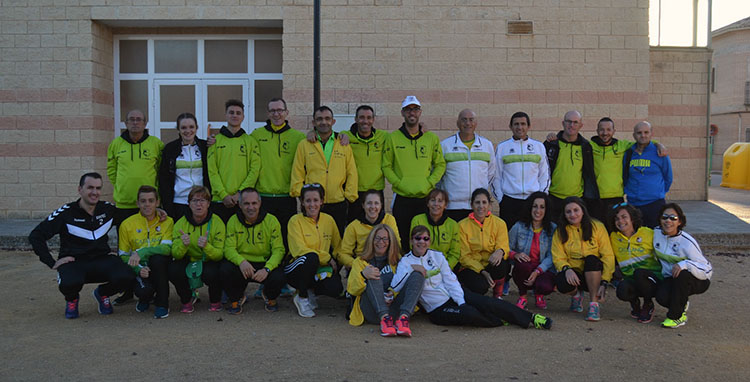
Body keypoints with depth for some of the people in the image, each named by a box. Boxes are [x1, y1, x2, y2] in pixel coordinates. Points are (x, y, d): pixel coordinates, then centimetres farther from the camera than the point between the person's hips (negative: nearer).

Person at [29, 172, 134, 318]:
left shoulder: (108, 209, 5)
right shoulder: (66, 213, -5)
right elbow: (35, 236, -4)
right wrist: (52, 263, -10)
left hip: (102, 259, 3)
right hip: (73, 262, -2)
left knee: (126, 277, -28)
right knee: (69, 283, -38)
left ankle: (102, 293, 10)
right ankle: (71, 299, 5)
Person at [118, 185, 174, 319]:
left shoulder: (167, 222, -2)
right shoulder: (127, 224, 0)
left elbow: (167, 248, -17)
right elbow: (123, 256, 1)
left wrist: (142, 252, -31)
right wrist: (138, 269, -18)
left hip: (160, 268, 0)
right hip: (139, 270, 0)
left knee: (157, 258, -35)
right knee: (143, 290, -32)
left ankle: (162, 303, -18)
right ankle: (145, 298, 11)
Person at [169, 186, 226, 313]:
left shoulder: (217, 222, -12)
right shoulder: (180, 224, -7)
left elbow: (220, 255, -16)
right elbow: (175, 255, -13)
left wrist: (206, 246, -37)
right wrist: (183, 245, -35)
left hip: (210, 262, -2)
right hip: (188, 263, 2)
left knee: (211, 273, -34)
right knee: (173, 269, -28)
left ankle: (215, 300, 1)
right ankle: (187, 299, 2)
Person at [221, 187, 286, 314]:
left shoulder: (271, 221, -5)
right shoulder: (233, 221, -1)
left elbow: (278, 250, -9)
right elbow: (229, 248, -7)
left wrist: (267, 269, -28)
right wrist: (241, 261, -30)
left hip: (265, 263, -1)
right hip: (241, 264, 1)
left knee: (278, 278, -31)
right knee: (225, 270, -30)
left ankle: (269, 297, 10)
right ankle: (236, 298, 4)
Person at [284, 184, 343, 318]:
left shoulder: (328, 220, 5)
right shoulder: (295, 220, -9)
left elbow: (338, 247, 12)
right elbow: (299, 250, -16)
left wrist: (336, 265, -6)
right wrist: (328, 258, -16)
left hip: (321, 270, 3)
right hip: (297, 270, -3)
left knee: (336, 288, -27)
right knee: (312, 257, -36)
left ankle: (311, 291, 8)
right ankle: (302, 297, -12)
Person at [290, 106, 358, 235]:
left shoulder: (344, 145, 9)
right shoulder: (304, 145, 6)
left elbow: (352, 173, 10)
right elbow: (297, 174, 6)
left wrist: (350, 195, 3)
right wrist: (299, 194, -2)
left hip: (338, 204, 1)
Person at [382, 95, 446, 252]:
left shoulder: (432, 138, 9)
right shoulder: (393, 138, 5)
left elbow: (440, 164, 10)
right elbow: (386, 166, 4)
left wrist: (429, 183, -4)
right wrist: (399, 184, -9)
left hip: (426, 198, 1)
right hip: (402, 198, -1)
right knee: (401, 239, 2)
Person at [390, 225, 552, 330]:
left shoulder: (437, 256, 7)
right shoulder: (405, 262, -1)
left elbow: (450, 280, 2)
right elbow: (395, 287, -15)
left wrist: (461, 302, -12)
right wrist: (411, 268, -24)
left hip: (453, 294, 3)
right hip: (437, 308, -3)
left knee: (486, 303, -20)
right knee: (470, 314, -31)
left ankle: (531, 319, -15)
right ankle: (500, 321, -7)